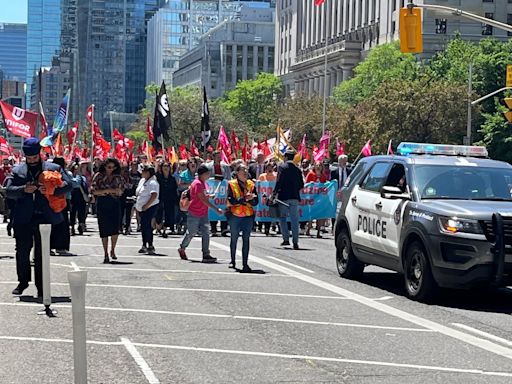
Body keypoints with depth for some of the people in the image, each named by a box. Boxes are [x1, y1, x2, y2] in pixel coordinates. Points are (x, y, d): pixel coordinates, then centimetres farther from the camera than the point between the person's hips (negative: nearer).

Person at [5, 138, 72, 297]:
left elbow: (68, 185, -2)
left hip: (44, 217, -1)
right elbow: (8, 190, 1)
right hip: (23, 218, 1)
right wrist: (23, 189, -17)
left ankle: (41, 286, 10)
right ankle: (23, 281, 23)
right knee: (22, 250, 6)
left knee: (41, 253, 4)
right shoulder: (17, 171, 9)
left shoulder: (54, 168, 5)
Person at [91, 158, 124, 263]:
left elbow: (121, 192, 16)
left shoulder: (117, 177, 10)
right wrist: (107, 190, -15)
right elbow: (94, 191, -5)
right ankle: (106, 254, 7)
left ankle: (113, 250, 11)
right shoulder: (99, 176, 1)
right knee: (104, 229, -1)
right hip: (102, 203, -2)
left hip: (115, 203, 2)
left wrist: (118, 191, -8)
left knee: (115, 228, -10)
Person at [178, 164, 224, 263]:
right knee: (191, 233, 6)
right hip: (194, 214, -8)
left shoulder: (203, 183, 10)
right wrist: (216, 209, -25)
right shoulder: (197, 183, -19)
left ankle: (206, 255, -4)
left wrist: (209, 196, 4)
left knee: (206, 233, -2)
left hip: (203, 214, 8)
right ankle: (182, 249, 29)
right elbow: (203, 199, -24)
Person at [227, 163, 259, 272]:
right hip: (235, 215, -2)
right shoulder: (231, 184, -2)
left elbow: (255, 202, 4)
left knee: (246, 239, -2)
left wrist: (251, 198, -16)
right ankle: (233, 261, 25)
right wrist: (245, 198, -21)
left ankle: (245, 263, 0)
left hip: (248, 215, 2)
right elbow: (232, 201, -14)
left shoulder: (251, 184, 7)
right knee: (234, 238, 10)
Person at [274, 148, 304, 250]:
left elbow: (279, 181, -13)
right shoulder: (298, 170, 8)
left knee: (282, 218, 11)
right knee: (294, 219, 3)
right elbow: (301, 185, 9)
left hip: (284, 196, -3)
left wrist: (275, 192, -5)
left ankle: (286, 239, 4)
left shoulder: (282, 167, -5)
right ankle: (295, 242, -1)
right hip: (295, 197, 3)